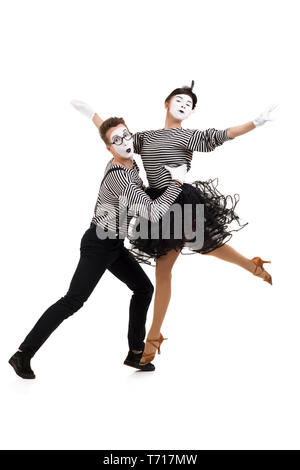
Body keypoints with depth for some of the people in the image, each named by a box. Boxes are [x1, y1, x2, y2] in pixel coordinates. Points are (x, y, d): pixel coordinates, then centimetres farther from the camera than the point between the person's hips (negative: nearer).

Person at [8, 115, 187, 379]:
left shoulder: (131, 163, 5)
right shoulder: (119, 176, -27)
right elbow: (154, 213, -32)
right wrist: (177, 182, -22)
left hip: (113, 244, 10)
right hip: (99, 244, -10)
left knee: (144, 288, 11)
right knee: (73, 300, -9)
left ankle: (136, 353, 18)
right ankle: (24, 354, -1)